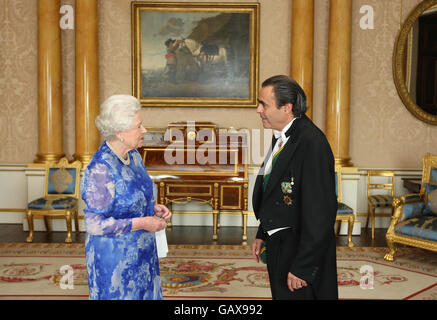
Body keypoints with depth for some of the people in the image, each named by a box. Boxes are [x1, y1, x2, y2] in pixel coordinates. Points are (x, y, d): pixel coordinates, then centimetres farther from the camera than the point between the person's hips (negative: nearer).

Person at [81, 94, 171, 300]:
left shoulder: (133, 156, 1)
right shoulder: (100, 169, -25)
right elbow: (94, 224, -25)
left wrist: (154, 208, -2)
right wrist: (142, 223, -23)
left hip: (139, 252, 8)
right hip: (114, 257, -8)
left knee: (144, 293, 19)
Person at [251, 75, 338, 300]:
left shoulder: (311, 143, -23)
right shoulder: (281, 137, 7)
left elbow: (320, 212, -24)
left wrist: (302, 267, -22)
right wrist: (262, 235, 16)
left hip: (302, 251, -9)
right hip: (278, 247, 9)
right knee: (281, 295, 19)